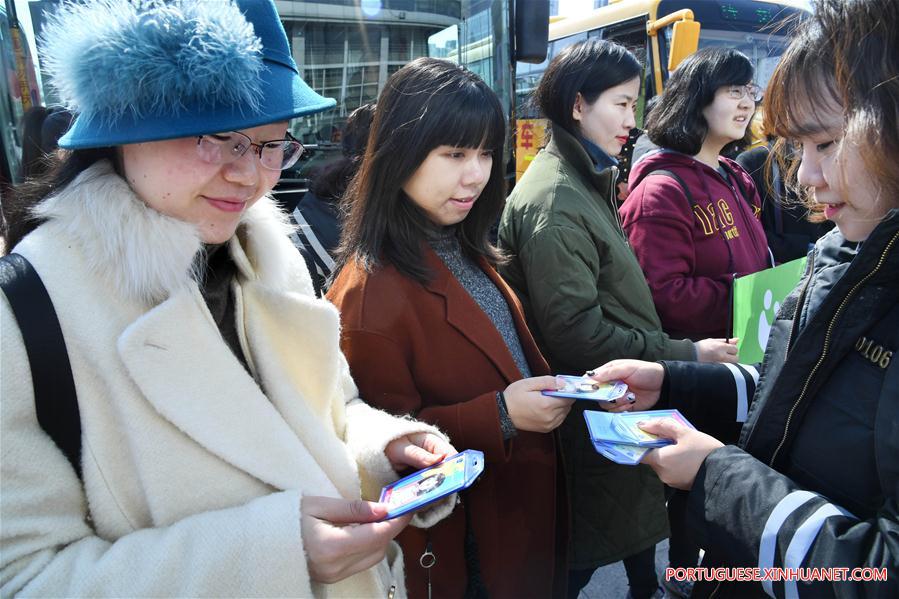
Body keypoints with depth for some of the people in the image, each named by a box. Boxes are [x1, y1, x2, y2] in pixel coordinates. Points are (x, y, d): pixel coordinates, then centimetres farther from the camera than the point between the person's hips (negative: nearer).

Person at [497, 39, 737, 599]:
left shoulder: (589, 181, 9)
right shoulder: (553, 200, -22)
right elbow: (577, 334, -24)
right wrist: (686, 355, -17)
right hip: (588, 427, -9)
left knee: (637, 517, 26)